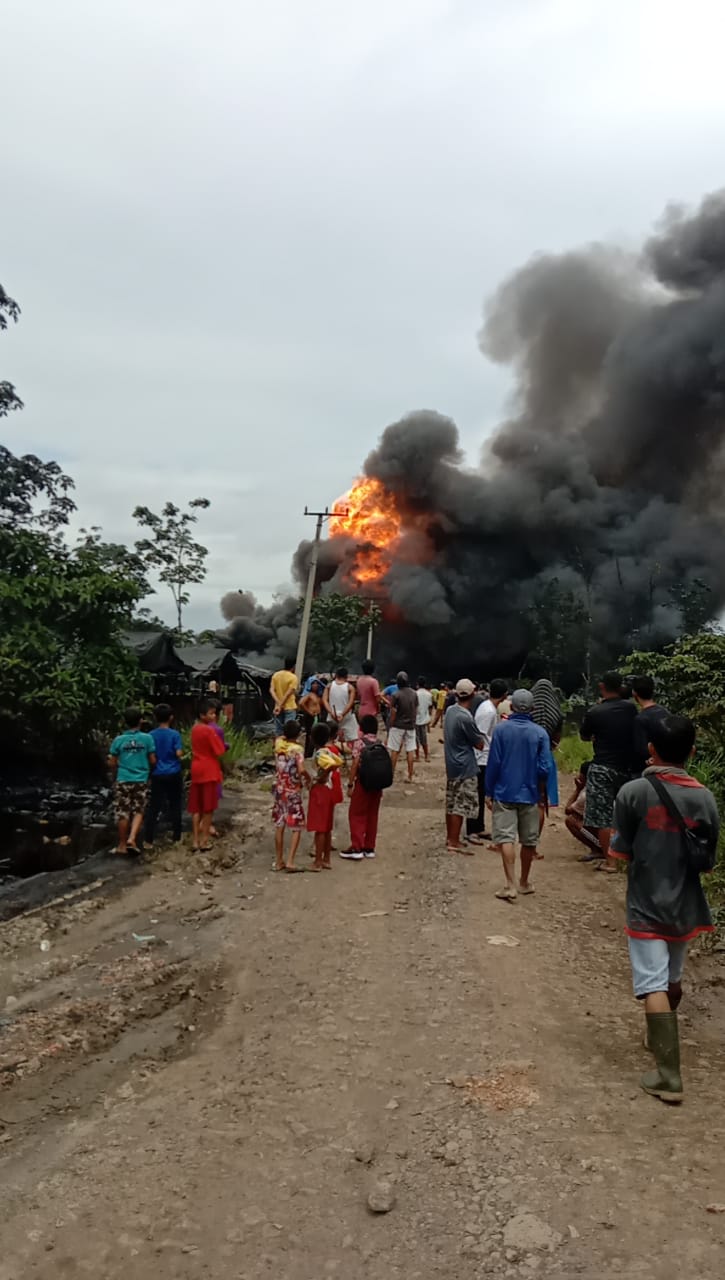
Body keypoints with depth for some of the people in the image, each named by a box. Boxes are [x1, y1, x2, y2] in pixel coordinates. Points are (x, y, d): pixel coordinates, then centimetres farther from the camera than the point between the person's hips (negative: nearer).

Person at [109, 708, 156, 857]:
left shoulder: (118, 740, -4)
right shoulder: (147, 738, -6)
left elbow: (112, 763, 2)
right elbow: (153, 761, -2)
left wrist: (115, 776, 20)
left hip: (123, 780, 0)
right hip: (141, 780, 0)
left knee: (123, 814, 7)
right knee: (138, 811, 12)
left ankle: (122, 845, 15)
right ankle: (132, 839, -3)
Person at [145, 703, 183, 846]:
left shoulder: (151, 735, -1)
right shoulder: (175, 734, -8)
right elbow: (179, 753, -14)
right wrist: (182, 751, 7)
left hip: (157, 775, 1)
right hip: (173, 774, -1)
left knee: (153, 807, 5)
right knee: (175, 806, 10)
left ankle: (149, 840, 5)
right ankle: (176, 837, 16)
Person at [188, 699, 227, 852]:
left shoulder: (195, 729, 8)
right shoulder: (210, 730, -15)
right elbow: (220, 752, -15)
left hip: (196, 771, 7)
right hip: (209, 771, -7)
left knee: (196, 807, 9)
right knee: (208, 808, 2)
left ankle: (195, 840, 10)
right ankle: (204, 841, 5)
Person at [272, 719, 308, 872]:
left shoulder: (278, 743, -1)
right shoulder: (297, 749, -17)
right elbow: (301, 770, -29)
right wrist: (307, 780, -13)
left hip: (279, 790, 6)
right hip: (293, 792, -6)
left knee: (279, 826, 14)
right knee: (296, 827, 3)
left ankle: (279, 861, 20)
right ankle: (290, 862, -4)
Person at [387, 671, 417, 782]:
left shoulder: (396, 695, -13)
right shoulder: (414, 694, 1)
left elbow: (393, 713, -11)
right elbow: (416, 710, 7)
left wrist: (390, 726, 0)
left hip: (398, 726, -4)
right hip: (410, 726, 4)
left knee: (394, 750, 5)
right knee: (410, 751, 6)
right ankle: (410, 776, 8)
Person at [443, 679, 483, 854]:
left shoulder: (450, 710, 3)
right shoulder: (465, 718, -22)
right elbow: (480, 745, -12)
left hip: (451, 764, 9)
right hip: (465, 767, -9)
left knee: (451, 803, 16)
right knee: (461, 806, -1)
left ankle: (450, 838, 27)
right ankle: (454, 843, 5)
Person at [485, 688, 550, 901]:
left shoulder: (501, 729, -7)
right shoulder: (540, 733, -5)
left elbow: (493, 763, -7)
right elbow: (544, 768, -5)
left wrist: (489, 792, 1)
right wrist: (542, 793, 11)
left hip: (504, 793, -2)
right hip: (530, 794, 2)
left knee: (506, 838, -1)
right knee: (529, 840, 14)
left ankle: (510, 885, -11)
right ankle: (524, 882, 27)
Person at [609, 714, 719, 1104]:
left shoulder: (633, 792, -15)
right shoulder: (704, 798, -6)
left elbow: (620, 851, -9)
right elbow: (708, 859, 1)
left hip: (646, 906, -4)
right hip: (684, 907, 5)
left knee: (654, 986, -2)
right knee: (673, 979, 23)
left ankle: (668, 1075, -5)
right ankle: (660, 1037, 45)